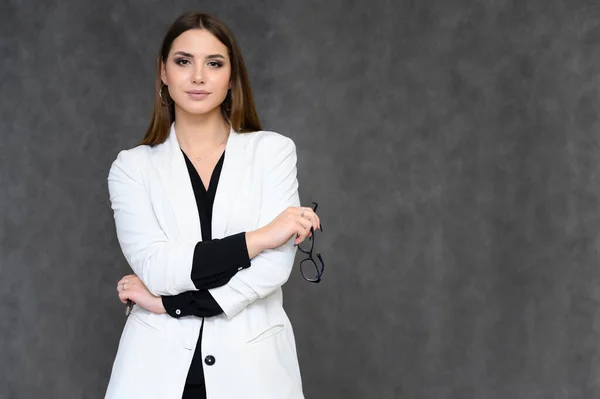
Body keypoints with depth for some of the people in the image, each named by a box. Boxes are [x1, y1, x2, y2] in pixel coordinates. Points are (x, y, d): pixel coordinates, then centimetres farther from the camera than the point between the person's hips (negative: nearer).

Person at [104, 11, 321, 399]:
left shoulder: (273, 150, -1)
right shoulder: (133, 166, 2)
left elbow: (275, 265, -11)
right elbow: (154, 267, -11)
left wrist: (169, 302, -12)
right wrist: (259, 237, -15)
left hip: (252, 364, 0)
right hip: (159, 368, 1)